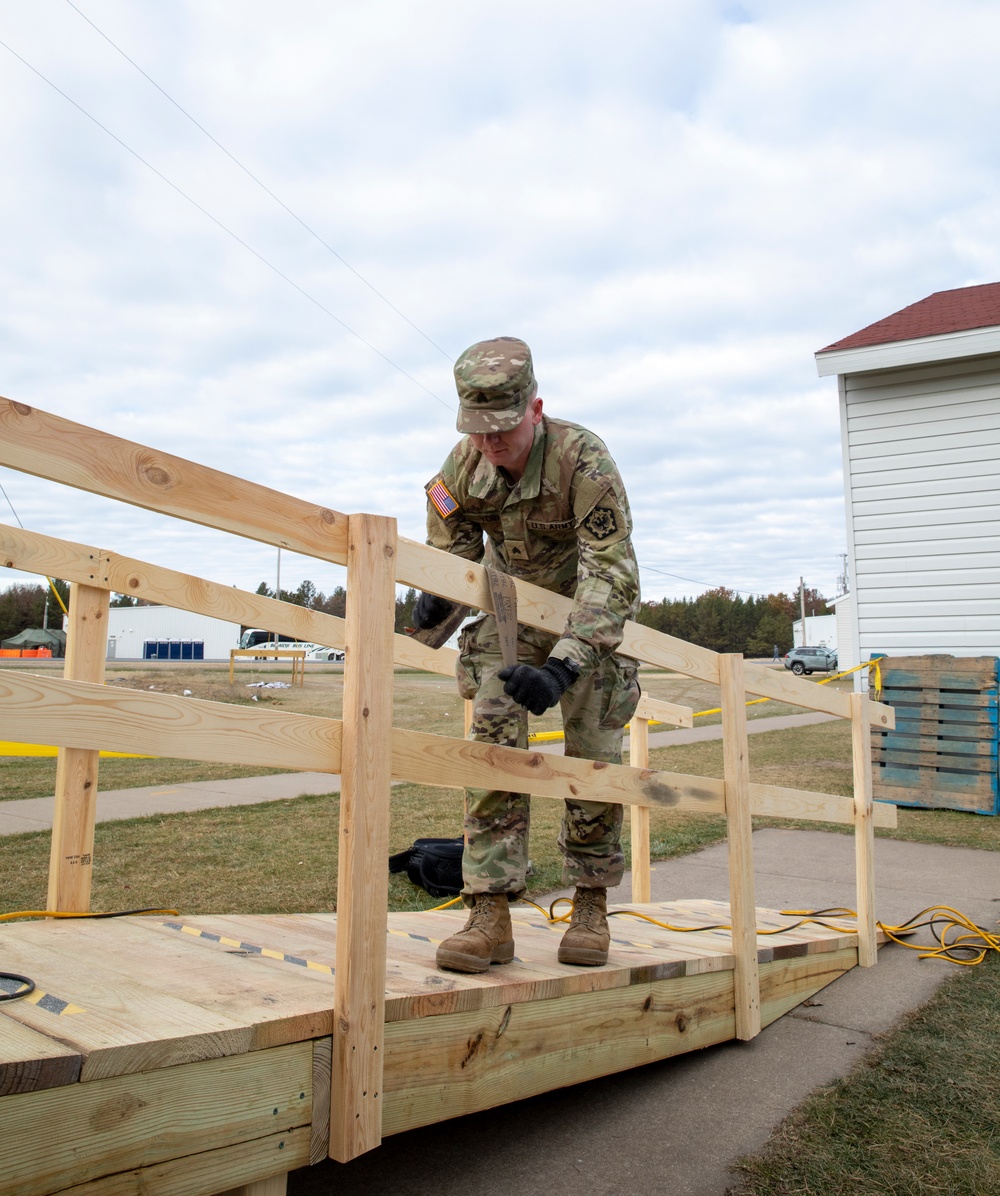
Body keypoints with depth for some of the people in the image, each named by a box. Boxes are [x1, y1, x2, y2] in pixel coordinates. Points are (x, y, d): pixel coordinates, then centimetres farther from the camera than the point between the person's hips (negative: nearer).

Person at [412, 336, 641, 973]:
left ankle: (591, 907, 15)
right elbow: (453, 538, 6)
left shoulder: (584, 460, -31)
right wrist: (437, 593, -15)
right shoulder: (464, 464, -15)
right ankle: (490, 915, -6)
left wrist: (562, 666, -46)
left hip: (588, 617, -3)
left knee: (594, 759, -4)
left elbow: (614, 576, -36)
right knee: (493, 747, -10)